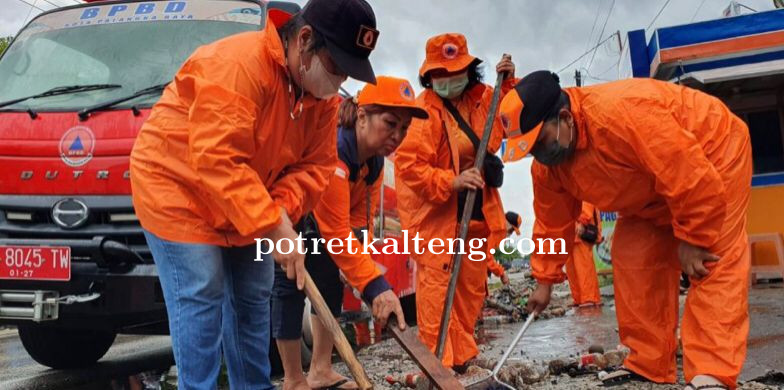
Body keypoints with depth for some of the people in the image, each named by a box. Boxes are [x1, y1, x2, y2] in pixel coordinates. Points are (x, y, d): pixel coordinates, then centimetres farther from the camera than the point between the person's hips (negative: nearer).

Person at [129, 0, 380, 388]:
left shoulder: (323, 96, -5)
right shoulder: (237, 64, -31)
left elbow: (314, 166, -5)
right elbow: (218, 163, -37)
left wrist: (280, 210, -24)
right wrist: (274, 226, -37)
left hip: (245, 207, 8)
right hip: (177, 187, -7)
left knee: (253, 297, 11)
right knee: (201, 298, -10)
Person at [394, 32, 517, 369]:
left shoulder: (482, 98, 5)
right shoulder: (424, 111, -16)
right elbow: (407, 164, -21)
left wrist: (510, 83, 3)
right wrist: (451, 182, -29)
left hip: (476, 210, 7)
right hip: (436, 212, -7)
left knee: (473, 284, 14)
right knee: (437, 283, -8)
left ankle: (462, 356, 28)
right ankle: (438, 361, 2)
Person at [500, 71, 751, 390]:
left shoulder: (622, 113, -41)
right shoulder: (547, 164, -14)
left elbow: (694, 177, -36)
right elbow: (552, 222, 0)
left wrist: (692, 239, -24)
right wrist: (544, 280, 4)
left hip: (713, 152, -7)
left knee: (714, 263, -19)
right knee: (632, 260, -1)